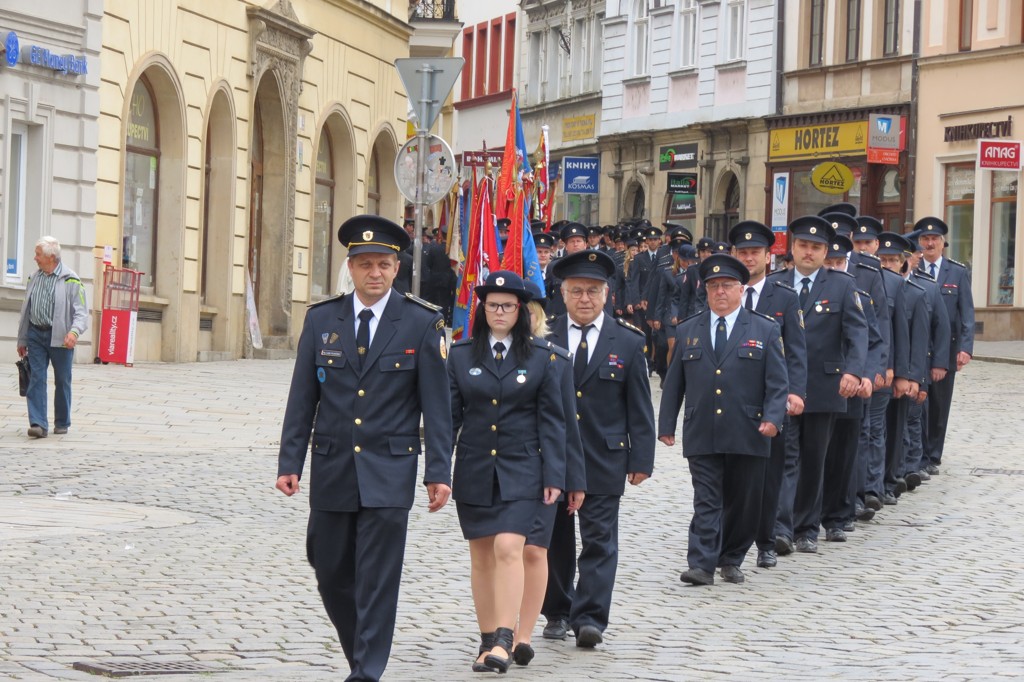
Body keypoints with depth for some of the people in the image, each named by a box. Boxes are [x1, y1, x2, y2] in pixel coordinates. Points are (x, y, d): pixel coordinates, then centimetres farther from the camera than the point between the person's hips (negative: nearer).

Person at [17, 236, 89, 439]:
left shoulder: (71, 280, -6)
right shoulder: (35, 278, 11)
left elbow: (81, 311, -9)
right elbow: (25, 310, 18)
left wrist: (74, 331, -27)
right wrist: (22, 340, 17)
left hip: (59, 337, -4)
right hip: (36, 334, 4)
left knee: (62, 381, 7)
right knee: (36, 379, -6)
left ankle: (62, 423, 21)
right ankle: (38, 423, -9)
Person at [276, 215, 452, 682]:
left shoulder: (422, 324, -1)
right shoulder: (321, 320, 6)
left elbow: (436, 406, -1)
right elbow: (302, 399, 7)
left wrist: (439, 472, -6)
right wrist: (289, 463, 1)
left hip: (389, 473, -3)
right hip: (332, 469, 3)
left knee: (377, 580, -6)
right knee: (331, 572, 10)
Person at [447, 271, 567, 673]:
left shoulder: (542, 357, 1)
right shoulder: (461, 355, 5)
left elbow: (552, 421, 1)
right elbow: (449, 416, 5)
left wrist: (553, 476, -5)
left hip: (520, 471, -3)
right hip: (474, 470, 3)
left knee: (508, 548, -16)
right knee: (481, 556, 7)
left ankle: (504, 640, -18)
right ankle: (487, 640, 15)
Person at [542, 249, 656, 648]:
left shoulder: (628, 343, 2)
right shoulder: (543, 338, 3)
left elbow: (639, 409, 4)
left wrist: (641, 459, -2)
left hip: (603, 461, -1)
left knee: (599, 540, -6)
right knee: (555, 540, 10)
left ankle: (590, 618, -9)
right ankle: (557, 613, 22)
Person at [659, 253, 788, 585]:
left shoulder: (765, 331, 6)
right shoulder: (687, 331, 12)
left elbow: (778, 383, 1)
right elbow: (674, 383, 14)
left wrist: (773, 418, -14)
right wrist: (666, 424, 8)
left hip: (747, 435, -1)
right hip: (701, 435, 1)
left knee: (742, 502, 7)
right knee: (706, 501, -6)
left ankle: (732, 560, 21)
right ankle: (701, 565, -11)